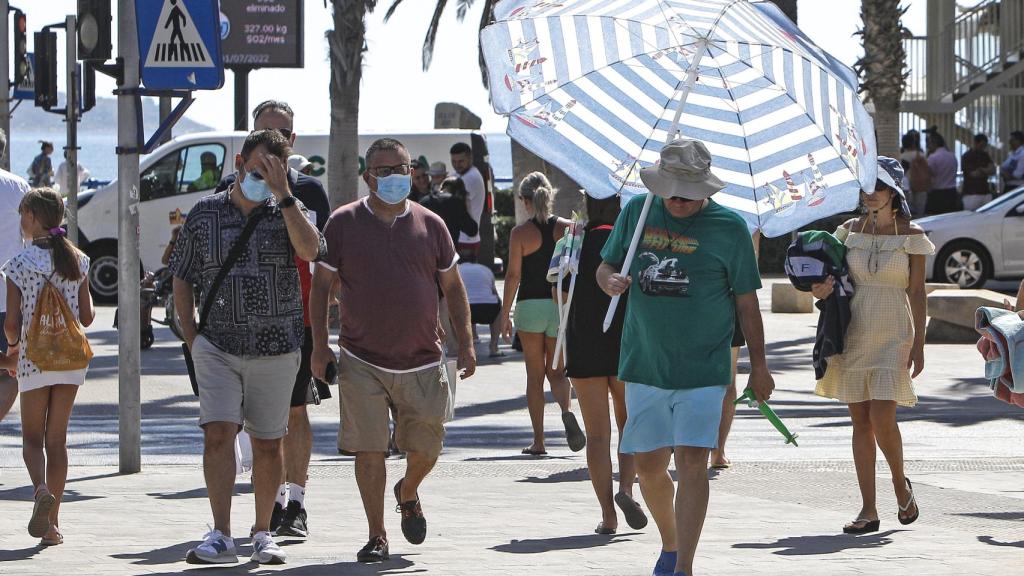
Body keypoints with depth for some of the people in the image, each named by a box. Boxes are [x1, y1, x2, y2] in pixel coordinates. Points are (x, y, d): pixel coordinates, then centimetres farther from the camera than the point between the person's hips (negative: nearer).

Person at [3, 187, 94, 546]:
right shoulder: (77, 261, 2)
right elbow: (87, 317, 4)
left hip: (34, 359, -3)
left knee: (32, 436, 7)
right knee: (57, 438, 9)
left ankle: (41, 489, -24)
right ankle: (52, 522, 7)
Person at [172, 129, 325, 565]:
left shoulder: (287, 212, 4)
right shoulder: (204, 214, 5)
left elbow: (310, 250, -18)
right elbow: (182, 279, 11)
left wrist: (283, 194, -19)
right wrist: (191, 337, 3)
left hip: (276, 349, 0)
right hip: (217, 346, 0)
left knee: (268, 444, 7)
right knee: (218, 435, -14)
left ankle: (263, 534, 20)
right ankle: (220, 537, -15)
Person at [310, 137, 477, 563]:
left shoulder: (430, 225, 7)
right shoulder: (344, 223, 1)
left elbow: (453, 287, 13)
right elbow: (321, 285, 5)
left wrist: (466, 344, 6)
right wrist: (320, 345, -2)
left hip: (422, 364, 2)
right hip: (362, 363, -2)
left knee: (425, 450, 7)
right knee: (368, 450, -5)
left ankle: (408, 494, 40)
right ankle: (377, 537, 6)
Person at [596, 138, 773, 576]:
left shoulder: (729, 227, -4)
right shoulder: (637, 212, 4)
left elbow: (746, 301, 2)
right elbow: (605, 266, 14)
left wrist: (759, 366, 4)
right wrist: (610, 281, -11)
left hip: (703, 369, -4)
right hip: (644, 364, 4)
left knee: (692, 461, -12)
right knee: (648, 463, 11)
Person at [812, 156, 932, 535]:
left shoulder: (911, 235, -1)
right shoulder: (850, 230, 7)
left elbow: (917, 292, 0)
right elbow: (834, 275, 15)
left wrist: (918, 345, -5)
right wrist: (821, 289, -9)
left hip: (893, 336, -3)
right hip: (855, 331, 3)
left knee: (882, 417, -15)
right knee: (860, 420, 2)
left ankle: (900, 482, 13)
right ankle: (868, 510, 5)